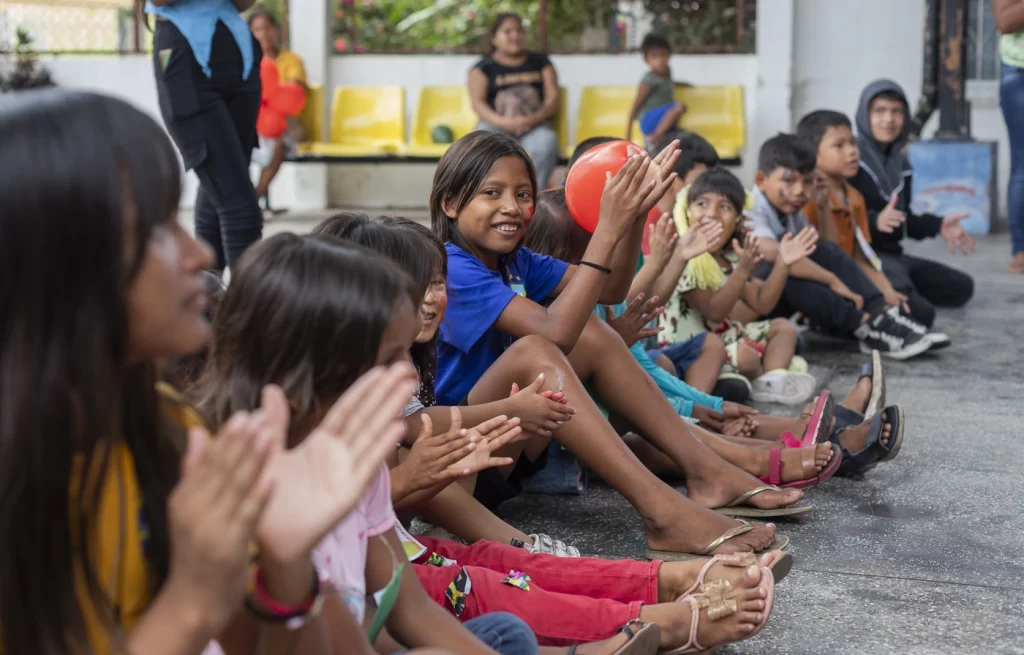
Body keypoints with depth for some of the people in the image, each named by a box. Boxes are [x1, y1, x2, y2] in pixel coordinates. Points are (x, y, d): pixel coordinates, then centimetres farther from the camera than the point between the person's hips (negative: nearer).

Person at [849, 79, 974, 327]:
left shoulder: (901, 164, 16)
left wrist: (938, 226, 6)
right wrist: (875, 221, -34)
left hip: (892, 254, 9)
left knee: (961, 287, 16)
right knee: (920, 312, -28)